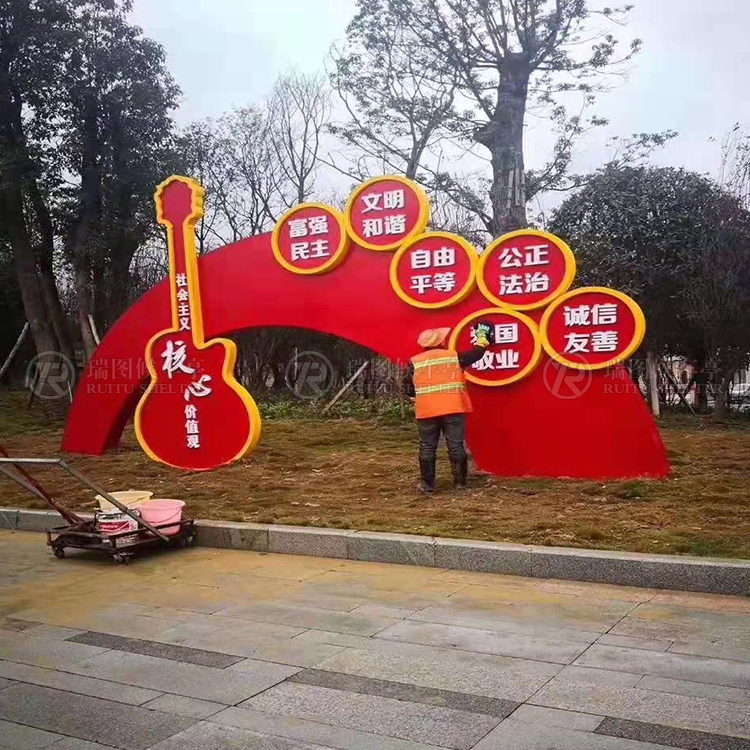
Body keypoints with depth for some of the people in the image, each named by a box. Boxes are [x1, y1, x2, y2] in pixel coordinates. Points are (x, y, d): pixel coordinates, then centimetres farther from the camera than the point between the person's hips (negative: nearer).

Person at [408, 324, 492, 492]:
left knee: (427, 448, 7)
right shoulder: (454, 356, 5)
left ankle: (427, 484, 9)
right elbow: (476, 353, 17)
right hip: (453, 410, 0)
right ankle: (460, 482, 10)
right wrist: (482, 338, 34)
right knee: (456, 446, 6)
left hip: (426, 412, 0)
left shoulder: (415, 362, 4)